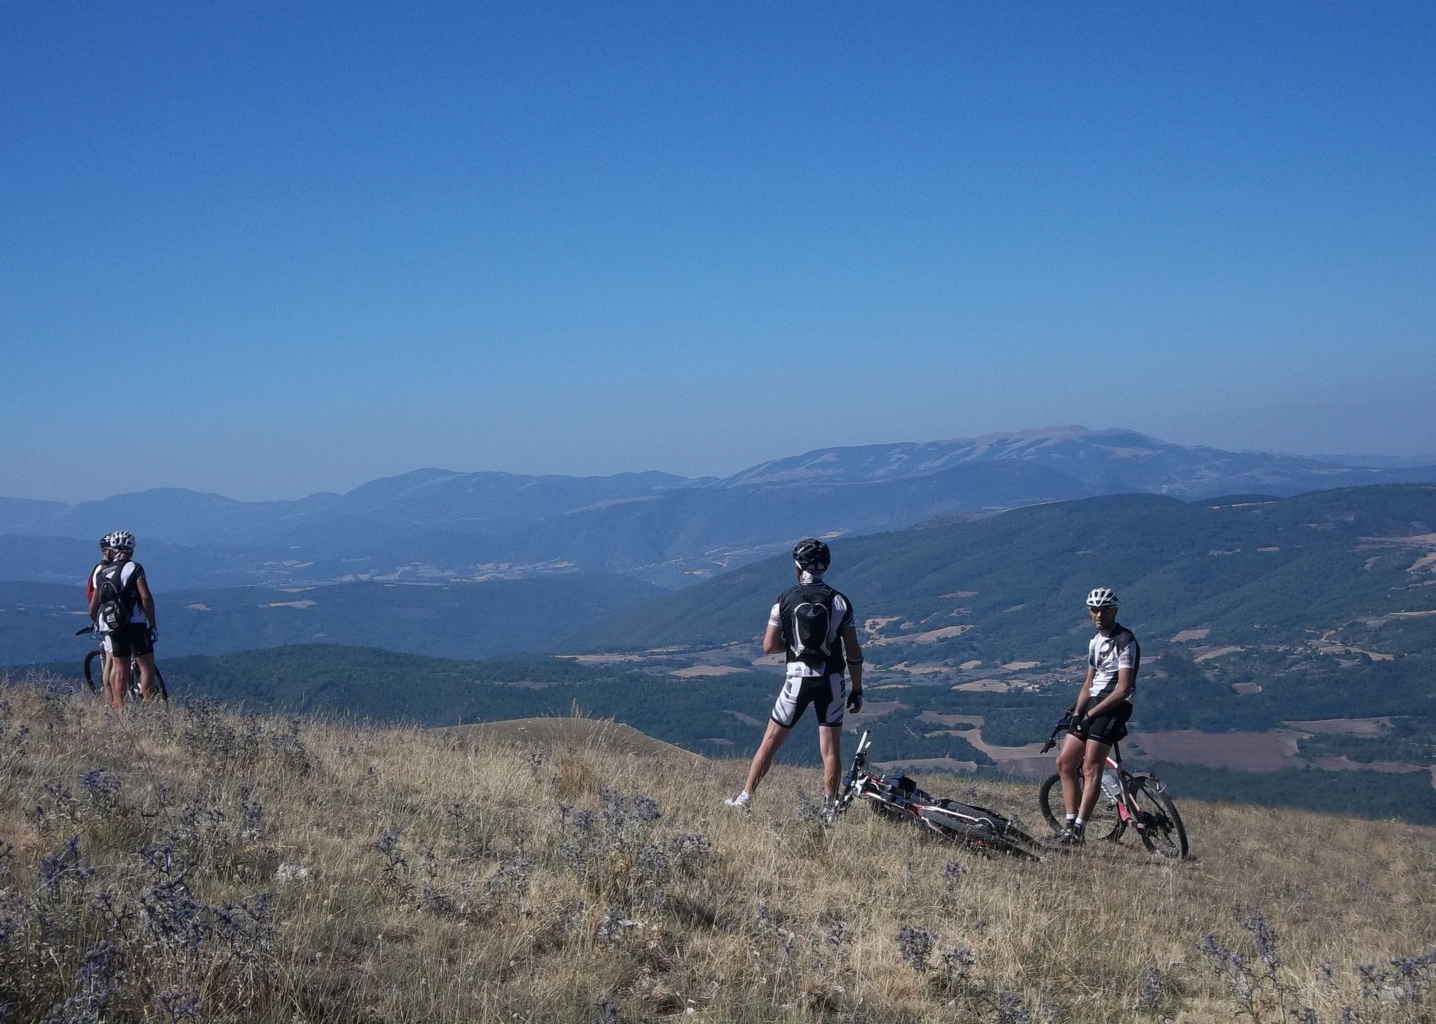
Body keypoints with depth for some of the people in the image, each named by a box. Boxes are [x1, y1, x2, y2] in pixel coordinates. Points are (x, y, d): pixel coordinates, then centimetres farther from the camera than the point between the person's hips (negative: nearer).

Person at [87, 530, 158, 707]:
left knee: (120, 669, 13)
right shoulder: (133, 568, -4)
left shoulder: (99, 572, 12)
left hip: (112, 627, 6)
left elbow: (92, 609, 13)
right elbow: (146, 597, -15)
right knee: (147, 667, -2)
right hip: (135, 625, -6)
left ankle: (119, 707, 13)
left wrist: (99, 624, 29)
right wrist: (153, 624, -10)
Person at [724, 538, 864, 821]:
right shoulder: (840, 601, -2)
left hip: (798, 679, -1)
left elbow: (769, 646, -4)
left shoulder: (785, 600, -4)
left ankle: (745, 799, 16)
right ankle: (829, 810, 5)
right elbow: (853, 652, -2)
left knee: (770, 742, 10)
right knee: (830, 749, 6)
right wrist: (857, 690, 6)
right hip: (831, 681, 1)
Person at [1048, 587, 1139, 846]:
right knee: (1064, 762, 5)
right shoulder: (1095, 642, 16)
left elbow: (1124, 689, -17)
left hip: (1113, 708, -9)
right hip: (1092, 705, 9)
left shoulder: (1125, 642, -12)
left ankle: (1078, 831, -22)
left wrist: (1091, 714, -17)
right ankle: (1070, 825, 7)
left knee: (1091, 767, -19)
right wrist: (1076, 713, 1)